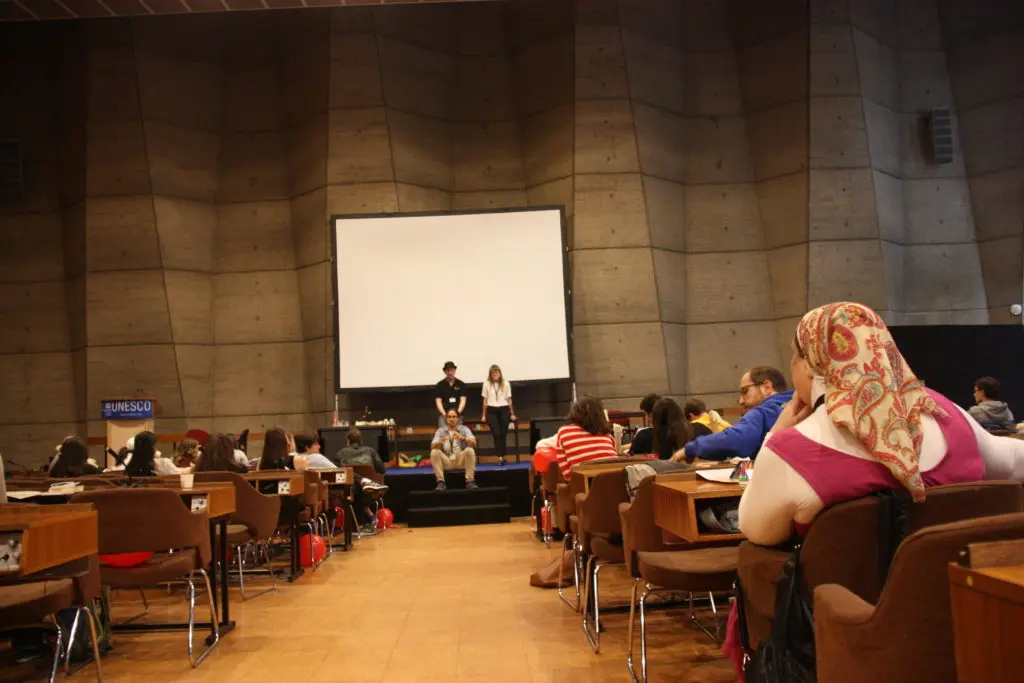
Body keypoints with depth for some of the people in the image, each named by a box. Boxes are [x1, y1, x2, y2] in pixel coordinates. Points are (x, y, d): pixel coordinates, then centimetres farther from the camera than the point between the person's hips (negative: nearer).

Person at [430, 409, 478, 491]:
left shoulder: (464, 429, 2)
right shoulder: (440, 431, 6)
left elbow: (474, 443, -14)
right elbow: (432, 446, -9)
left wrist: (462, 438, -34)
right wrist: (440, 442, -33)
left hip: (461, 460, -1)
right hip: (446, 461, 1)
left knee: (470, 450, -29)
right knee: (434, 452, -24)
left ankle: (470, 481, -25)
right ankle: (441, 482, -24)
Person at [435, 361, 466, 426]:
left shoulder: (461, 384, 6)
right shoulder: (440, 384, 6)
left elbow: (463, 400, 1)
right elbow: (438, 401, 1)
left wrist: (458, 412, -16)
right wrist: (444, 414, -14)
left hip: (457, 413, 0)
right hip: (444, 413, 0)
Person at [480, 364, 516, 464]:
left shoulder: (506, 384, 5)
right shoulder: (486, 384, 3)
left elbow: (509, 400, 9)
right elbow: (485, 400, 8)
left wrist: (512, 414, 8)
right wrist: (484, 415, 8)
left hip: (504, 410, 1)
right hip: (491, 411, -1)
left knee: (503, 434, 0)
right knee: (496, 434, -11)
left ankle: (502, 456, 10)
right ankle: (500, 457, -16)